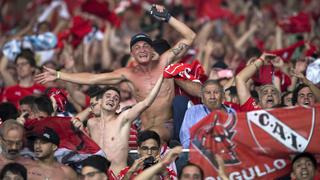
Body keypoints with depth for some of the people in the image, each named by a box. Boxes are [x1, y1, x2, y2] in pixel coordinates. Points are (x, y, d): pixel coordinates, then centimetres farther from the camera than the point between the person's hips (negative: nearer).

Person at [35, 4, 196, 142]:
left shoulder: (164, 63, -1)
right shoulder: (129, 74, 5)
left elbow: (189, 37, -5)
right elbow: (91, 78, 6)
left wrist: (167, 18, -16)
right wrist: (58, 75, 4)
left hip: (167, 126, -3)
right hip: (144, 129, 3)